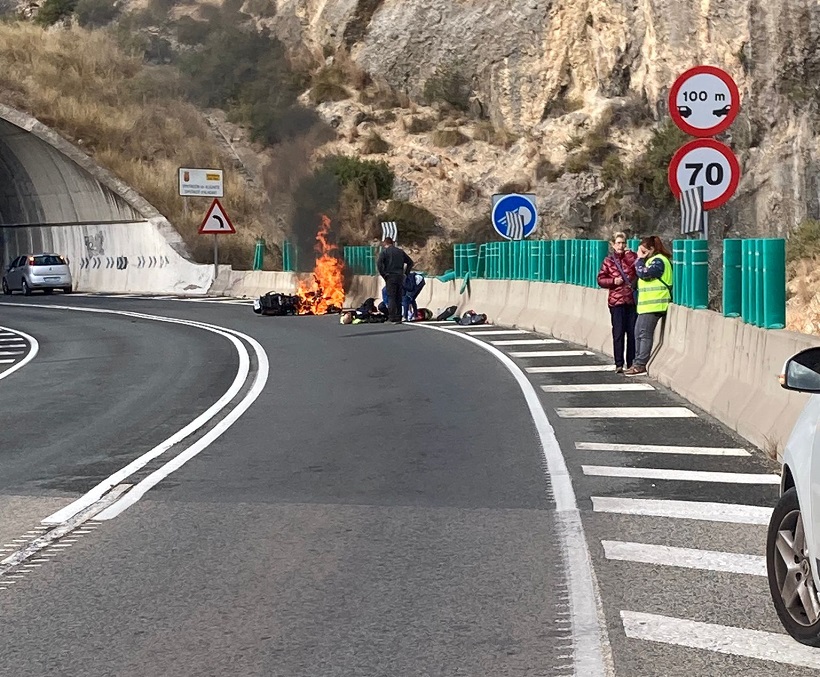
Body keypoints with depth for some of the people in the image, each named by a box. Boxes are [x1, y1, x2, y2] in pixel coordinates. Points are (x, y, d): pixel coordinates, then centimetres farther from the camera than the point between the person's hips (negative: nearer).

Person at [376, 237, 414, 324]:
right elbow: (410, 262, 19)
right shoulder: (400, 251, 15)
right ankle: (399, 318, 11)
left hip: (390, 277, -4)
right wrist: (405, 273, 16)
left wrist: (383, 274, -7)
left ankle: (393, 318, -12)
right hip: (400, 277, 4)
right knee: (399, 298, 10)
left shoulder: (385, 251, 0)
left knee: (391, 297, -4)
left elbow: (379, 263, -14)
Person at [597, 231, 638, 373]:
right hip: (616, 301, -1)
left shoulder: (631, 257, 6)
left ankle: (631, 363, 11)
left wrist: (630, 255, -15)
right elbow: (600, 280, 7)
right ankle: (619, 364, 0)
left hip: (632, 300, 1)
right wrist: (613, 281, -9)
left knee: (632, 333, 3)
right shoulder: (608, 261, 6)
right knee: (618, 333, -4)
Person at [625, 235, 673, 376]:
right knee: (638, 333, 11)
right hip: (647, 305, 11)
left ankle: (641, 365, -8)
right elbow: (642, 276, 22)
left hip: (654, 305, -11)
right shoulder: (653, 260, 21)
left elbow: (643, 273, -18)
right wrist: (640, 260, 11)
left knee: (644, 334, -10)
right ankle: (638, 363, 14)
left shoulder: (659, 261, -11)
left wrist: (640, 260, -6)